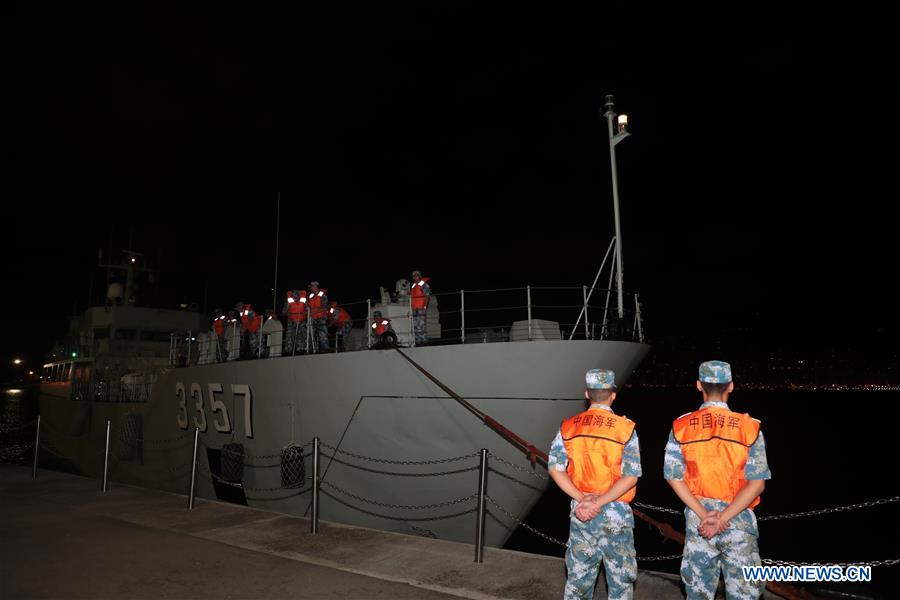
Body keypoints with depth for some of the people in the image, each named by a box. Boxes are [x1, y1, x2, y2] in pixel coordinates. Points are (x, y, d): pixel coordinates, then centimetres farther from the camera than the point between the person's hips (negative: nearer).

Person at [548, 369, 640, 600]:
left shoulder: (568, 427, -2)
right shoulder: (626, 428, -10)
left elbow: (555, 468, -5)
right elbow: (631, 476, -14)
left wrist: (582, 498, -8)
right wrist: (599, 503, -14)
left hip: (580, 512, 3)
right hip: (616, 513, -3)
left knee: (578, 574, 15)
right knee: (621, 577, 12)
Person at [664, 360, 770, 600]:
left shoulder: (681, 427, -5)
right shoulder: (749, 427, -8)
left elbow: (674, 477, -5)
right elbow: (757, 482, -11)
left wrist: (704, 515, -5)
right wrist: (723, 518, -12)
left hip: (697, 518, 2)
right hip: (738, 520, -1)